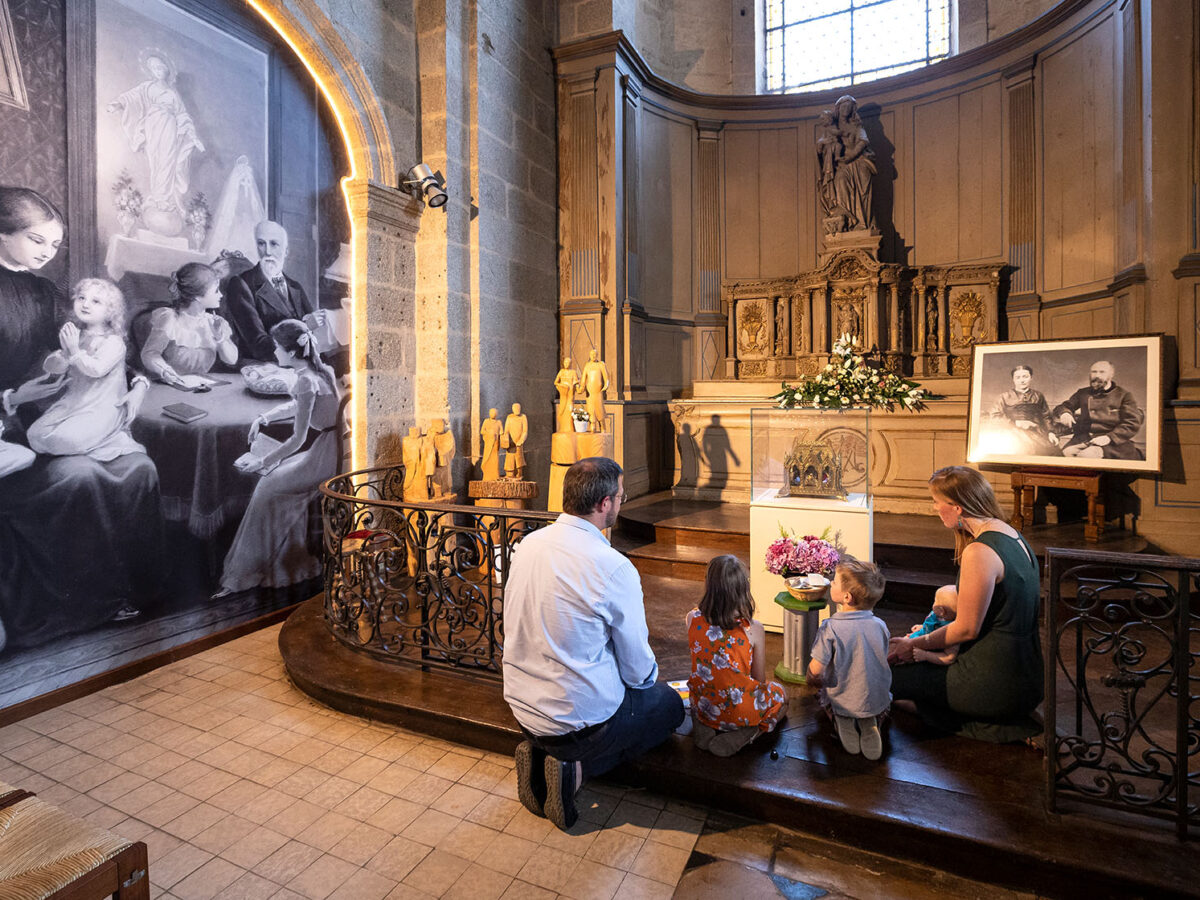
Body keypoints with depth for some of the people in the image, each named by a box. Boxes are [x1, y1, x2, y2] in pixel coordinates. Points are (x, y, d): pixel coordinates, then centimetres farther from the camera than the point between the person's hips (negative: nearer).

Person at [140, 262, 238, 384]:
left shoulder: (214, 321, 7)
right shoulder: (170, 319, -4)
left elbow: (231, 360, 6)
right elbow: (149, 353, -4)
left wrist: (221, 339, -11)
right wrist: (164, 370, -24)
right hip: (173, 385, -2)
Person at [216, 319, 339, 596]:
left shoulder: (306, 381, -19)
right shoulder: (319, 369, 8)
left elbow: (297, 440, -17)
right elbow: (296, 406, 27)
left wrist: (262, 462, -6)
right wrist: (263, 418, 16)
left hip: (325, 453, -9)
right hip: (327, 445, 9)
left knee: (269, 486, -3)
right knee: (275, 477, 14)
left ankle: (247, 574, 10)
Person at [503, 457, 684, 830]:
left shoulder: (527, 544, -3)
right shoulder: (614, 567, -24)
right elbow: (638, 670, -12)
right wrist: (649, 672, 11)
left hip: (521, 705, 7)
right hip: (579, 716, -6)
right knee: (669, 702, 19)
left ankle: (540, 753, 11)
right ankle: (576, 768, 2)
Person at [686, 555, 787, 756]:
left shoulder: (692, 619, -15)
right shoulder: (753, 628, -22)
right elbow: (759, 679, -6)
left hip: (702, 707, 3)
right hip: (741, 711, -3)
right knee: (779, 693, 28)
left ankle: (705, 728, 9)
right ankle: (746, 733, 1)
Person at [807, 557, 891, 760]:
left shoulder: (830, 628, -25)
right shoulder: (880, 625, -11)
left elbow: (816, 670, -23)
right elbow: (881, 662, 4)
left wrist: (812, 680, 2)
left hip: (843, 702, -2)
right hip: (877, 702, 2)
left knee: (825, 695, 31)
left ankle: (841, 720, 0)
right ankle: (870, 722, 4)